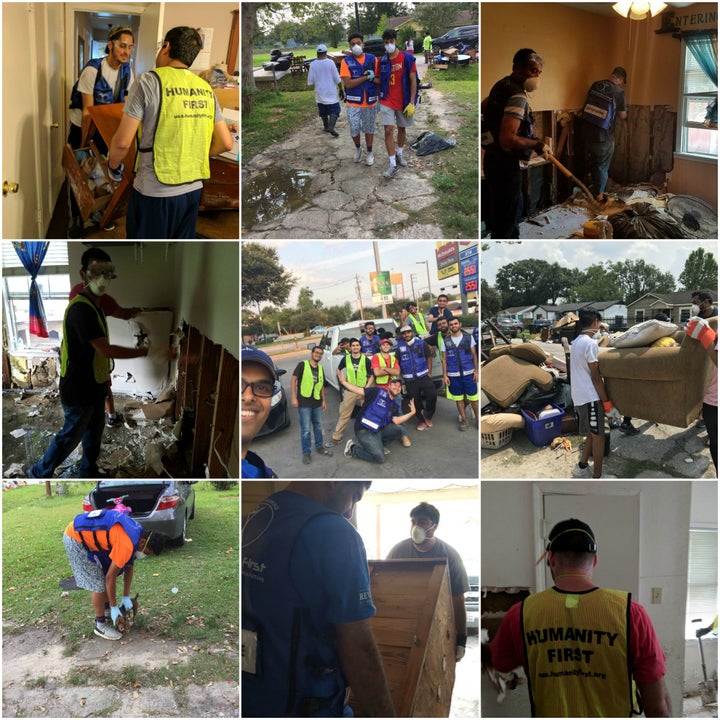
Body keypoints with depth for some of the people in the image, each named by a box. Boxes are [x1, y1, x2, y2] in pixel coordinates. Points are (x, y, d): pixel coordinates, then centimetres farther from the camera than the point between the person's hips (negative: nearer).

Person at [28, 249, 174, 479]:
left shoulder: (95, 304, 8)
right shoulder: (81, 308, -26)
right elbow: (105, 349, -34)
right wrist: (149, 351, -36)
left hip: (93, 384, 9)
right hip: (79, 388, -9)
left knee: (94, 430, 20)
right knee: (71, 435, 5)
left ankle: (89, 471, 37)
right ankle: (40, 472, 24)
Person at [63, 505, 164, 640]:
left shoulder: (139, 533, 1)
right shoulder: (128, 544, -28)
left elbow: (129, 566, 13)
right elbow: (111, 577, -20)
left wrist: (126, 597, 15)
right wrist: (114, 607, -8)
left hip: (87, 534, 9)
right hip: (75, 539, -9)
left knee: (104, 575, 17)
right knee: (99, 584, -4)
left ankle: (107, 611, 35)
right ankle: (100, 625, 10)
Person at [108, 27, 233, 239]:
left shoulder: (150, 81, -10)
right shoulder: (206, 89, 5)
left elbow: (122, 142, -13)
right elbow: (225, 143, 8)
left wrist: (113, 166, 7)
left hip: (155, 192, -5)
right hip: (193, 189, 5)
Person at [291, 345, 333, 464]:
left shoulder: (320, 368, 11)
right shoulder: (302, 365, -8)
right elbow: (293, 380, -11)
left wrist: (323, 401, 16)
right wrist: (294, 397, -16)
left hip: (317, 403, 6)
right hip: (304, 403, -6)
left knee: (318, 426, 18)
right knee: (306, 429, -2)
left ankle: (319, 446, 35)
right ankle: (306, 453, 7)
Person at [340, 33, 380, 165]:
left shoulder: (373, 59, -2)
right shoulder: (346, 62, -7)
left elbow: (380, 80, 0)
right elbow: (348, 84, -15)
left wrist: (372, 78, -21)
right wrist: (366, 77, -18)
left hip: (370, 101, 1)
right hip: (353, 102, -1)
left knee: (369, 128, 13)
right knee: (354, 129, 1)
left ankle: (369, 153, 31)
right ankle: (358, 148, 31)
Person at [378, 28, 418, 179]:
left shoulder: (407, 58, -8)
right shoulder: (383, 60, -1)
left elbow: (413, 81, -8)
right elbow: (381, 81, 9)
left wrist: (412, 102, -12)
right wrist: (380, 98, 7)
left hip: (403, 101, -1)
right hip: (387, 101, 1)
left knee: (402, 128, 15)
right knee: (388, 130, -9)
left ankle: (399, 154, 38)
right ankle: (393, 165, -7)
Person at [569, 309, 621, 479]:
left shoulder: (577, 341, 12)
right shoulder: (590, 343, -17)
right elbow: (595, 377, -18)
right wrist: (608, 404, -14)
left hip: (580, 396, 9)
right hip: (590, 397, -9)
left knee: (592, 434, 20)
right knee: (599, 436, -1)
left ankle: (582, 467, 27)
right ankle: (597, 478, 5)